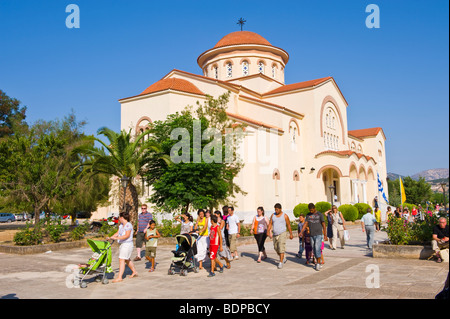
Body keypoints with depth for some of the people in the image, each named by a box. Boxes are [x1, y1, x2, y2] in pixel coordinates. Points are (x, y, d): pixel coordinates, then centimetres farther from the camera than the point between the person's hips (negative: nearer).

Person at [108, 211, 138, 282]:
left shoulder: (128, 225, -16)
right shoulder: (121, 225, 13)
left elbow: (127, 235, -25)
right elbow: (117, 233, 12)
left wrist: (117, 238, -31)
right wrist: (110, 237, 0)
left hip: (127, 244, -10)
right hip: (122, 244, 10)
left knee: (121, 260, -12)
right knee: (127, 260, 20)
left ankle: (119, 277, -11)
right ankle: (134, 272, 35)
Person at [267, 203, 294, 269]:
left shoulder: (285, 216, -7)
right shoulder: (273, 215, 3)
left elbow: (288, 225, 0)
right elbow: (270, 224, 1)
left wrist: (291, 234, 3)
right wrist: (268, 231, -12)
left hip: (282, 234, -5)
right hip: (275, 235, 5)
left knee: (281, 248, -12)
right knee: (276, 248, 14)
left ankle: (281, 263, -8)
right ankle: (283, 258, 36)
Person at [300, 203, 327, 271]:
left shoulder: (320, 214, -3)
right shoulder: (308, 215, 9)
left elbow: (323, 225, -3)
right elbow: (305, 224, 3)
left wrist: (325, 235, -6)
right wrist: (301, 232, -11)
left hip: (319, 235, -4)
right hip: (312, 235, 4)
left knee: (317, 249, -13)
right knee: (314, 250, 7)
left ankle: (318, 264, -5)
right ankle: (318, 263, 19)